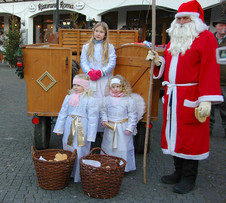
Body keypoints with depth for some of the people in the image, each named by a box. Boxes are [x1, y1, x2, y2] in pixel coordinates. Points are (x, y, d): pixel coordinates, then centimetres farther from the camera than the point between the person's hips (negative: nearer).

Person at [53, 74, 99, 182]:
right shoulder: (68, 97, 9)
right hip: (69, 129, 6)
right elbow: (63, 113, 13)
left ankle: (80, 176, 11)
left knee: (80, 153, -2)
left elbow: (93, 118, -10)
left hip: (82, 129, -6)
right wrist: (59, 128, 12)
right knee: (68, 150, 14)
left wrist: (90, 135, -13)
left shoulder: (90, 100, -9)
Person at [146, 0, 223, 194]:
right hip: (172, 96, 7)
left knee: (190, 136, 0)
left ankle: (189, 177, 14)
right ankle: (179, 171, 26)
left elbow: (210, 69, -13)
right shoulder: (174, 39, 18)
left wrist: (206, 99, -21)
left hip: (190, 98, -7)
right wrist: (158, 60, 3)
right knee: (174, 133, 11)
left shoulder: (205, 37, -5)